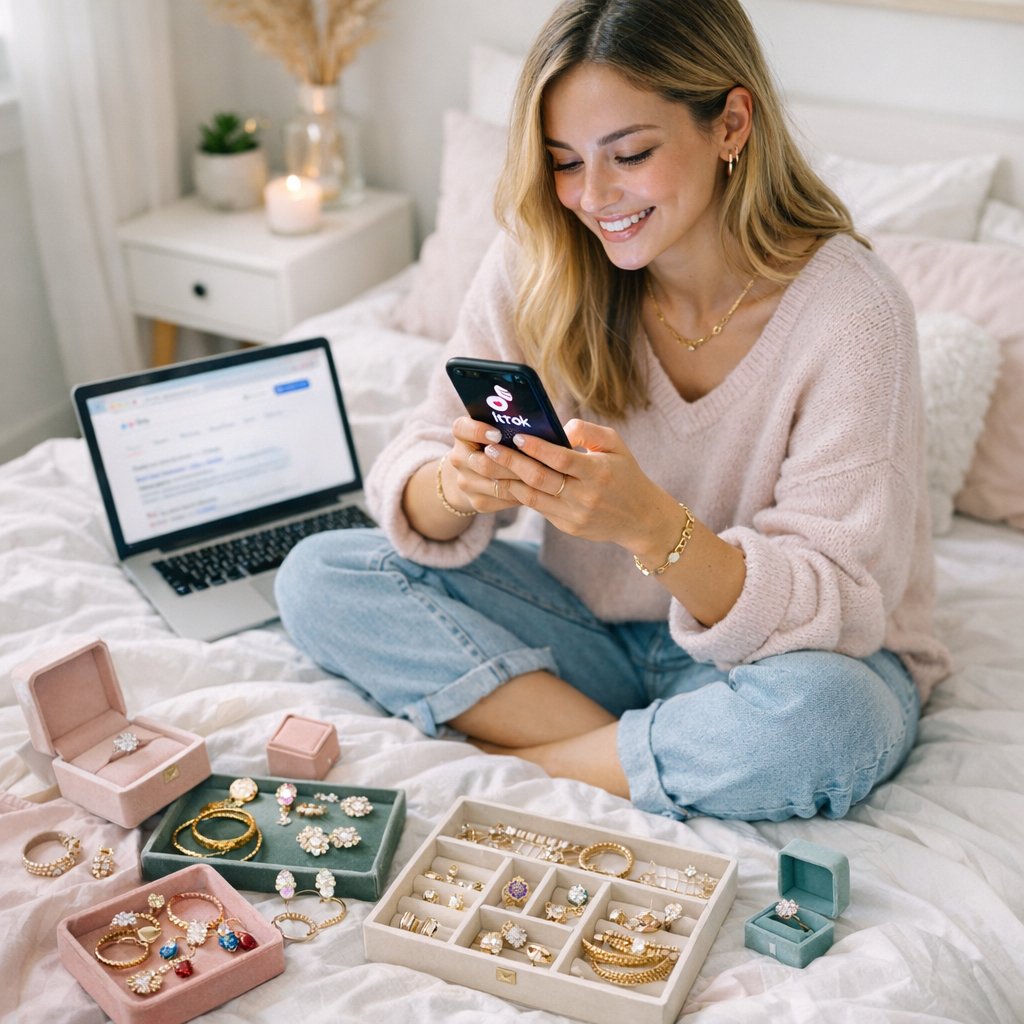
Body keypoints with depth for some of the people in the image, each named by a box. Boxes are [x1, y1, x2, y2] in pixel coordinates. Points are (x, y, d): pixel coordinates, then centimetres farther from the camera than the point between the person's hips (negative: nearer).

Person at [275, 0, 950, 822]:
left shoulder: (848, 312, -21)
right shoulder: (538, 265, -9)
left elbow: (835, 607, -23)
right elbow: (412, 479, -8)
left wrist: (651, 524, -41)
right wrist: (455, 487, -32)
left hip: (789, 652, -3)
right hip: (593, 621, 4)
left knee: (820, 719, -39)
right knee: (318, 576, -11)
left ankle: (508, 760, -13)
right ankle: (650, 755, -15)